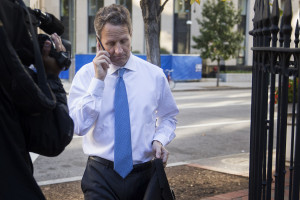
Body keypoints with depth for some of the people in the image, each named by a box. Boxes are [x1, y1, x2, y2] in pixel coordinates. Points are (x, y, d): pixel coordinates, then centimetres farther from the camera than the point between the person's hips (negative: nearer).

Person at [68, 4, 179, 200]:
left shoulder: (155, 75, 0)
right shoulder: (86, 75, -5)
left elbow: (168, 117, 13)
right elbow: (79, 126, -16)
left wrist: (159, 140, -6)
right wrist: (98, 80, -20)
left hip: (144, 174, 3)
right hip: (101, 176, -2)